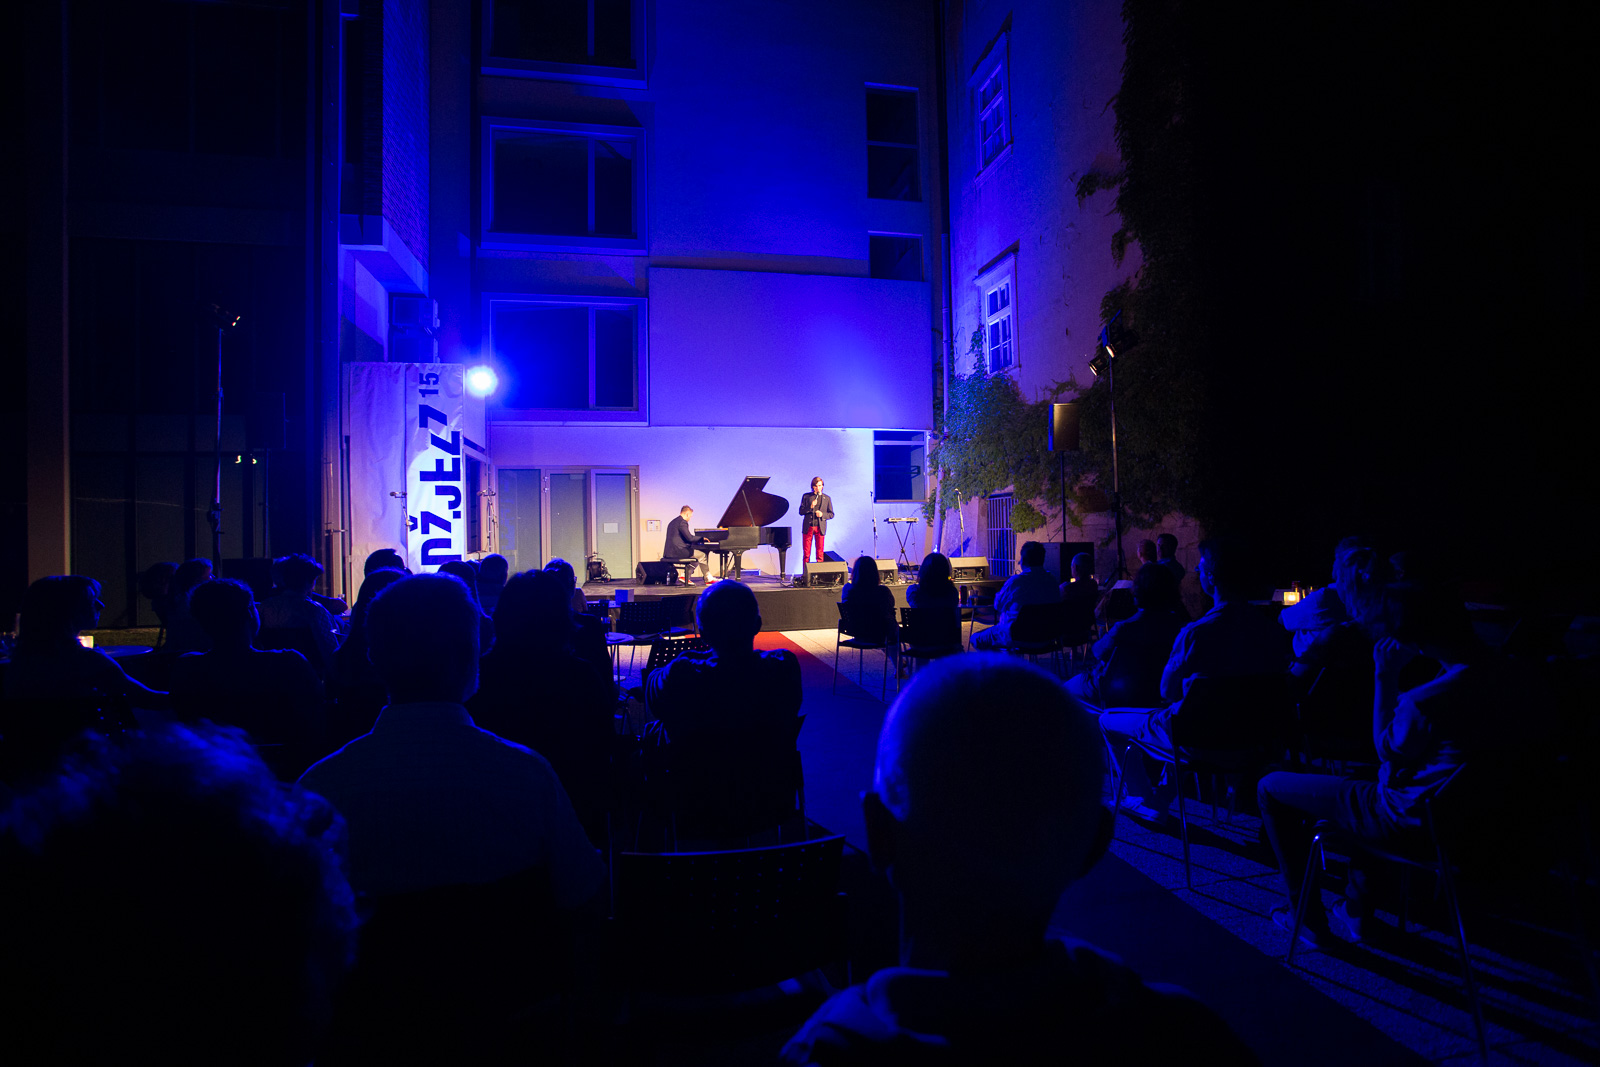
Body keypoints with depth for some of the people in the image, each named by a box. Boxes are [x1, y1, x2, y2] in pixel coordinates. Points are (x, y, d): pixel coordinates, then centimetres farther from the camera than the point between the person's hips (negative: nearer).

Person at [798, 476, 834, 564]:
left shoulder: (827, 498, 10)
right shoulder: (806, 496, 8)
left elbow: (831, 514, 10)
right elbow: (801, 512, 4)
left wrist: (822, 514, -10)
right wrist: (810, 507, -13)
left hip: (820, 528, 0)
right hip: (808, 527, 0)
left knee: (820, 553, 0)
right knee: (806, 553, 0)